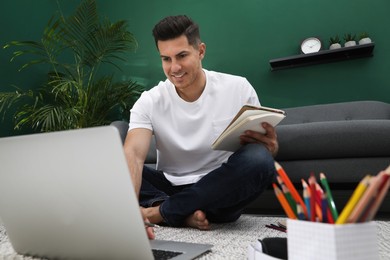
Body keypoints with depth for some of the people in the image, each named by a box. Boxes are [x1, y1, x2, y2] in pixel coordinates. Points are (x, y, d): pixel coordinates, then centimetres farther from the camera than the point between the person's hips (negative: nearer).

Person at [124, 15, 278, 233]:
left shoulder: (239, 88, -6)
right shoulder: (149, 102, -7)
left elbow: (264, 148, 1)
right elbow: (133, 155, -23)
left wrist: (270, 147, -26)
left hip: (221, 193, 0)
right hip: (171, 188, 1)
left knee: (258, 158, -32)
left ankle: (159, 212, -22)